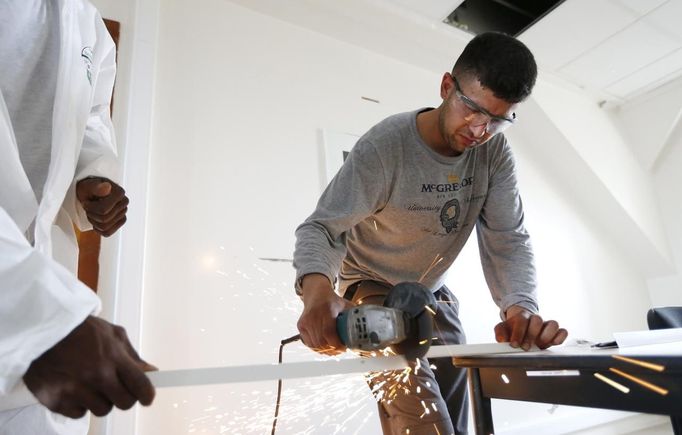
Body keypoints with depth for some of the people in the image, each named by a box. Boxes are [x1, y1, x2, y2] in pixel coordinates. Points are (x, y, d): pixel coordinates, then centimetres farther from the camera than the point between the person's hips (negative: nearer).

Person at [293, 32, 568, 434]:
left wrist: (521, 306, -34)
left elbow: (507, 238, -14)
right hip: (374, 292, -5)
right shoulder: (384, 146, -25)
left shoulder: (495, 152, -10)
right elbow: (321, 228, -26)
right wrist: (317, 291, -47)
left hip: (435, 296, 6)